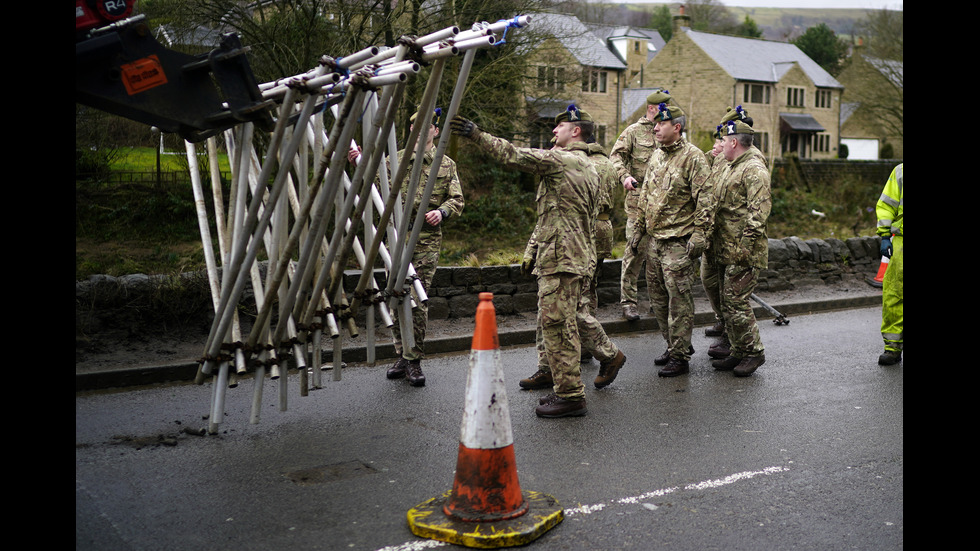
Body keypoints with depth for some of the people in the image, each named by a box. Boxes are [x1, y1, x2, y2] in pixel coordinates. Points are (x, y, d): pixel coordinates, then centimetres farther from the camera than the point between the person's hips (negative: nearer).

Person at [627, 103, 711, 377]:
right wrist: (639, 230, 20)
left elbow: (704, 200, -13)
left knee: (679, 298, -4)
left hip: (678, 241, -8)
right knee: (658, 296, 13)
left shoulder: (693, 156, -9)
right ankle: (675, 345, 26)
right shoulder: (656, 156, 15)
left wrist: (699, 234, -18)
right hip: (655, 239, 8)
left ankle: (680, 356, 3)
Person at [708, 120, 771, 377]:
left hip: (743, 254, -10)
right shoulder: (733, 168, 19)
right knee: (728, 303, 12)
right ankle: (738, 353, 20)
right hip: (728, 251, 10)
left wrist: (745, 245, -23)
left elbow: (759, 211, -21)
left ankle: (754, 352, 5)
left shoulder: (754, 170, -13)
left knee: (736, 302, -7)